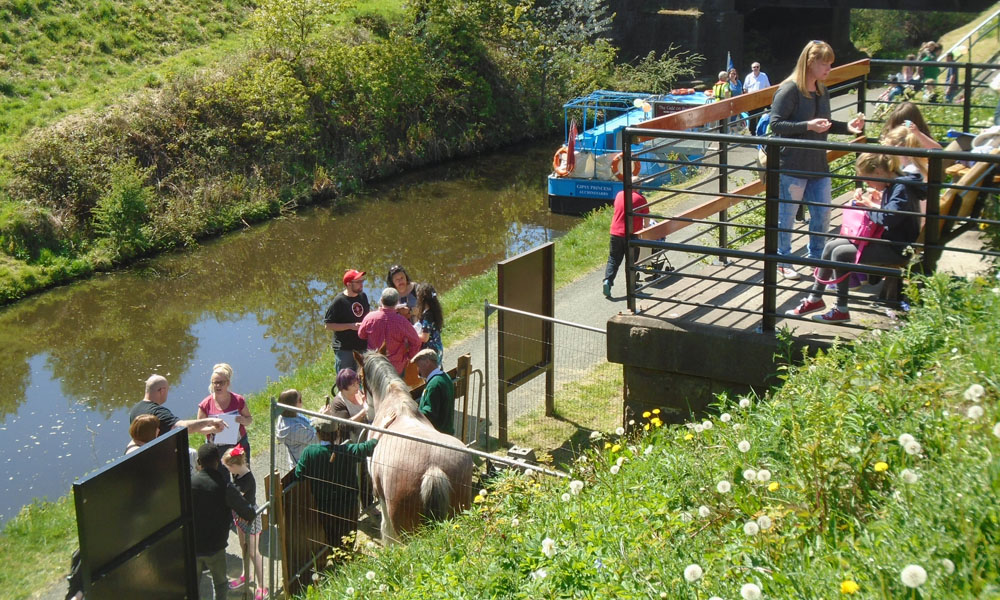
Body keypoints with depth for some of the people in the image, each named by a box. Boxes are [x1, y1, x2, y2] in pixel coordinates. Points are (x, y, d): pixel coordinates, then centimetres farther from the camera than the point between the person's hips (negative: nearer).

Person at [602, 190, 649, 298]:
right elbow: (646, 216, 0)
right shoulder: (640, 198, -8)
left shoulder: (619, 195, 5)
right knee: (631, 261, 12)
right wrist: (645, 226, 21)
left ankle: (608, 280, -10)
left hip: (615, 233, 3)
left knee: (613, 260, 8)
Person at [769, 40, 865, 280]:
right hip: (792, 167, -7)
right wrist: (808, 126, -26)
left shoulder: (822, 92, 10)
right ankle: (782, 261, 20)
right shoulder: (789, 90, -13)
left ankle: (816, 257, 31)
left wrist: (847, 127, 4)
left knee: (822, 215, 12)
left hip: (818, 165, 7)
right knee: (786, 215, 5)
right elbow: (776, 124, -18)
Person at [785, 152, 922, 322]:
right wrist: (873, 202, -1)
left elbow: (888, 219, -31)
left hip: (896, 249, -10)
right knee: (831, 246, 6)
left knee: (840, 253, -20)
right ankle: (815, 299, 12)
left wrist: (869, 206, -13)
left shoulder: (902, 189, -20)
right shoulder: (892, 186, 11)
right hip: (884, 240, 11)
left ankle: (841, 311, -12)